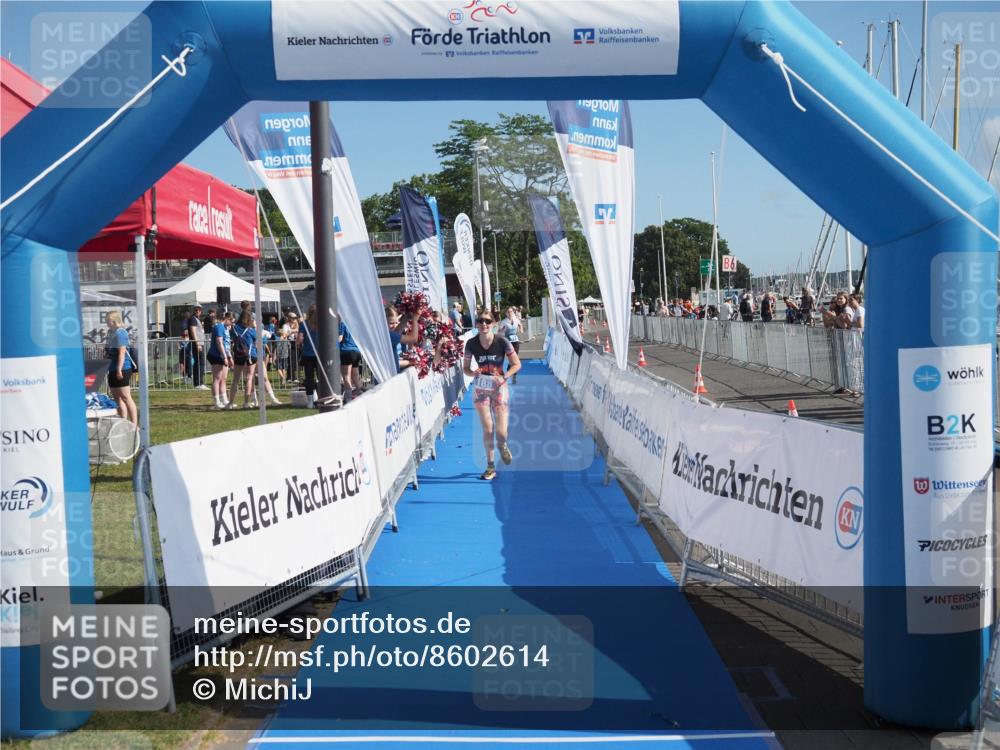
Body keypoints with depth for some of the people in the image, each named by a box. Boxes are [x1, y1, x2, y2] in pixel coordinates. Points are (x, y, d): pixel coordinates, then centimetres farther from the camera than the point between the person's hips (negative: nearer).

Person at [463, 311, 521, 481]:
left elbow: (517, 364, -5)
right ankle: (490, 466, 14)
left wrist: (503, 377, -20)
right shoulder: (471, 344, -7)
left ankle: (502, 445, 31)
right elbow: (466, 368, 4)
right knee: (487, 430, -2)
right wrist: (473, 373, -17)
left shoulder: (502, 342, -12)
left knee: (501, 432, -7)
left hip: (499, 387, -1)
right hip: (481, 389, 1)